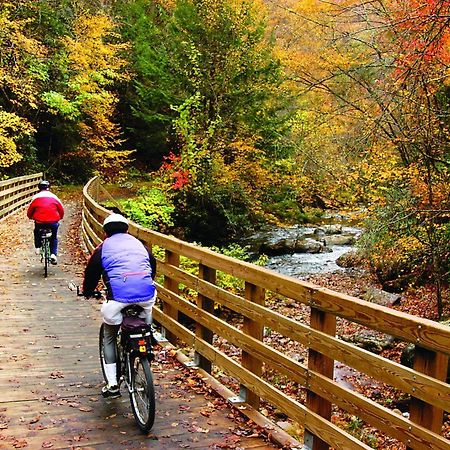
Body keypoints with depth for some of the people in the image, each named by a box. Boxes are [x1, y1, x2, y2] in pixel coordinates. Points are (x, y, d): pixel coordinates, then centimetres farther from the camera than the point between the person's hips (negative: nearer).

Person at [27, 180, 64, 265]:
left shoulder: (36, 197, 5)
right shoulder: (54, 197, 6)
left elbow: (29, 212, 10)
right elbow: (61, 211, 11)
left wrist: (31, 217, 31)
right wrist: (59, 218, 30)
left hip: (39, 222, 0)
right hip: (53, 222, 0)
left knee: (36, 232, 34)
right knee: (54, 238, 23)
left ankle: (37, 247, 27)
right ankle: (53, 254, 8)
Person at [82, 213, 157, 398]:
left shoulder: (103, 248, 13)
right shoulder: (139, 244, 23)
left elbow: (91, 272, 19)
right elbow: (153, 266, 33)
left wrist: (87, 292, 39)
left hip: (118, 298, -2)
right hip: (147, 297, 2)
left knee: (109, 338, 18)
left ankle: (112, 384, 15)